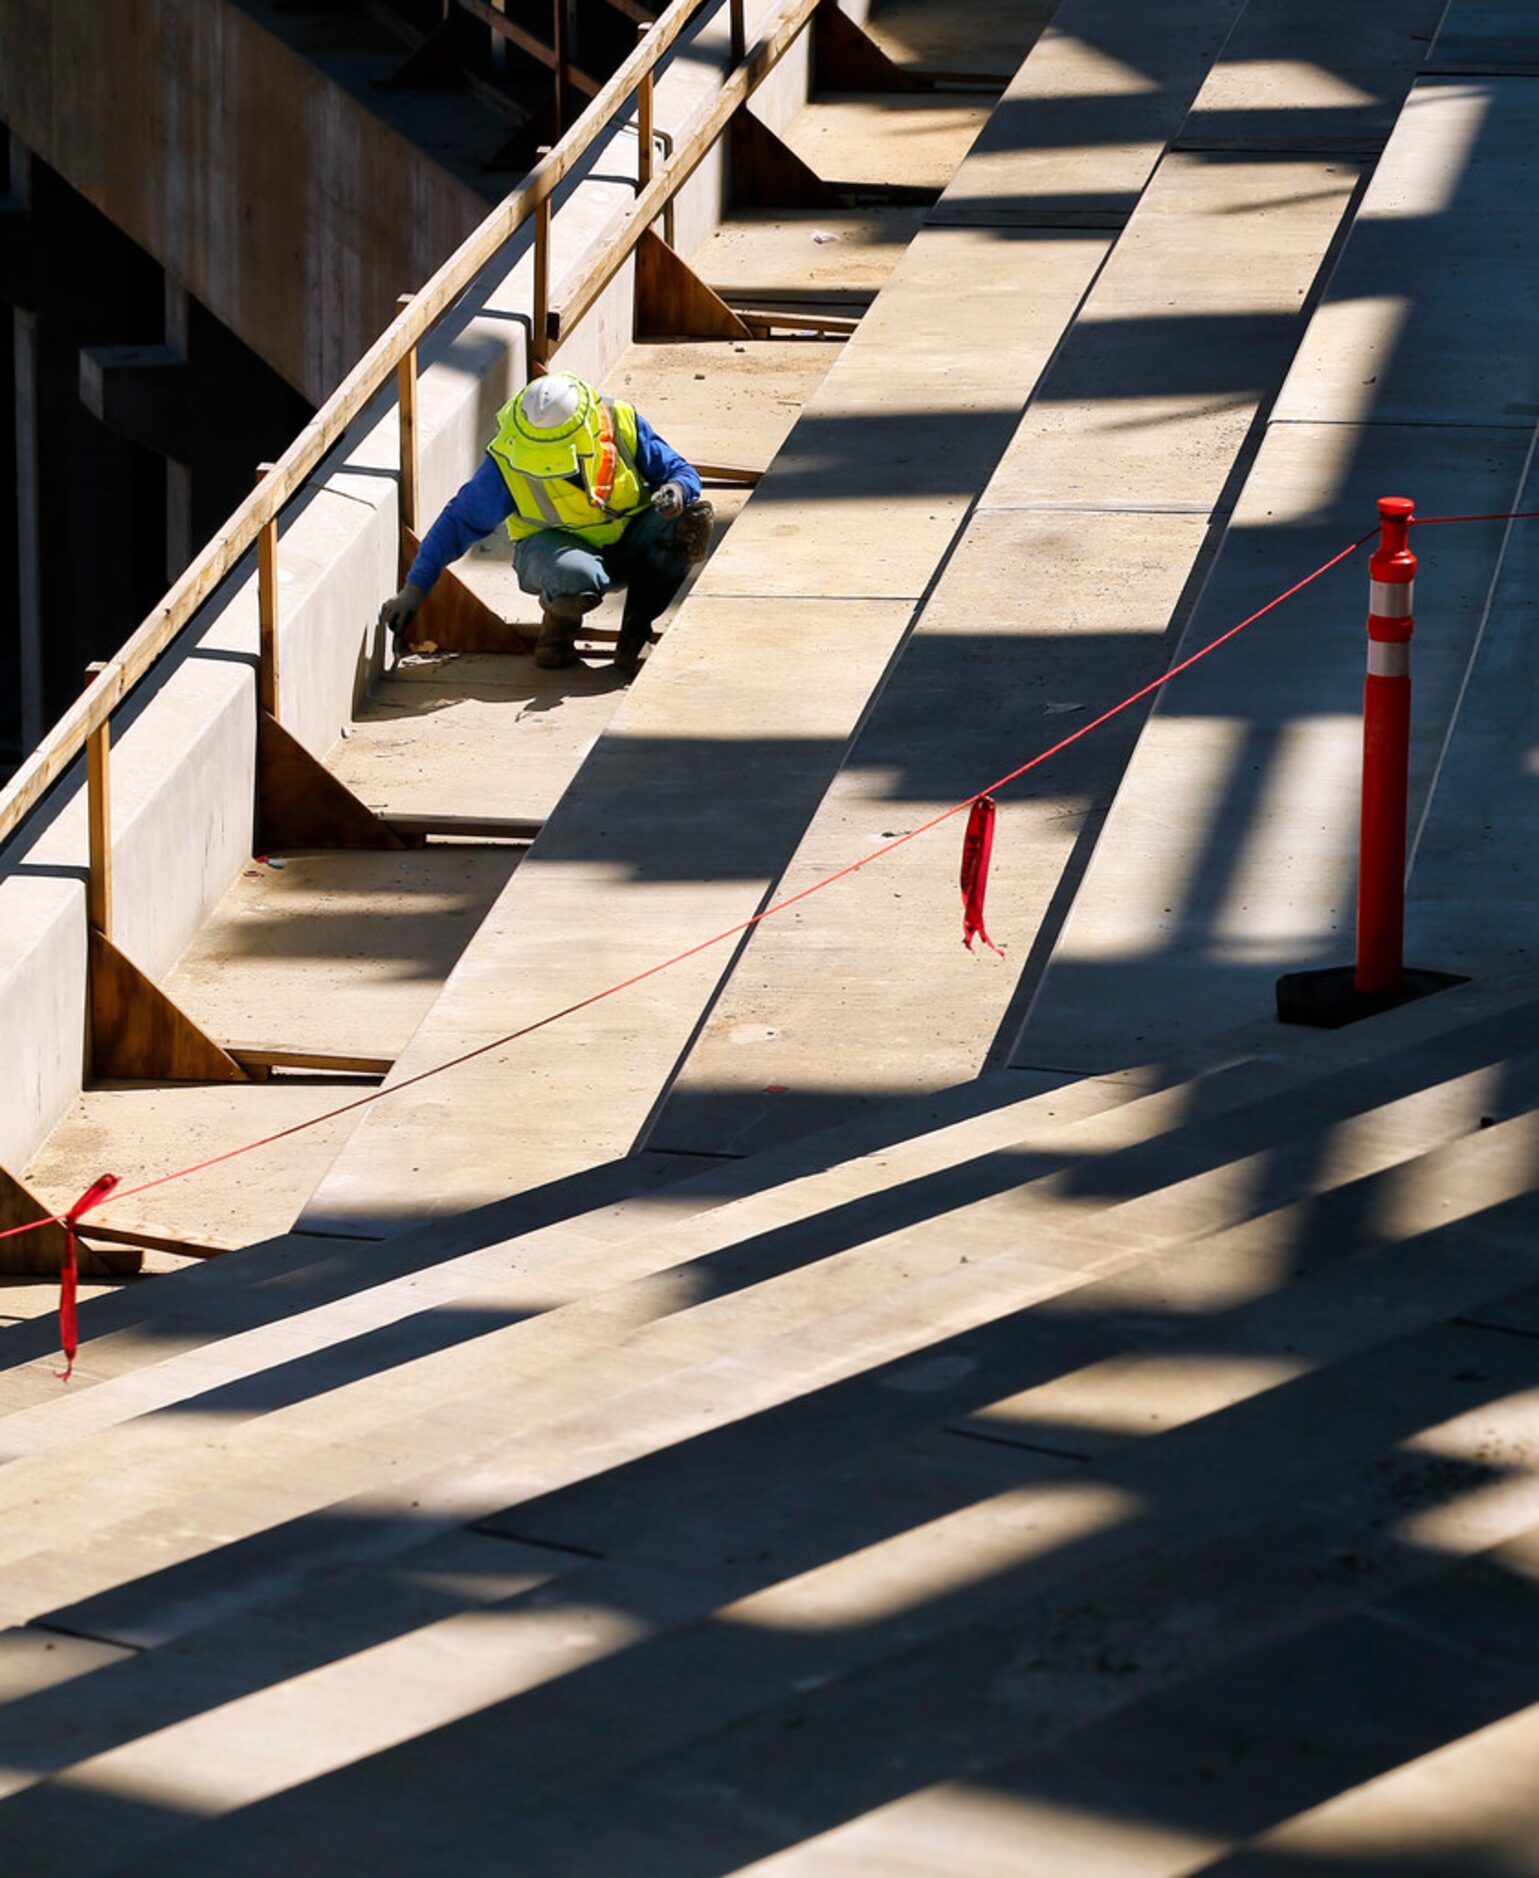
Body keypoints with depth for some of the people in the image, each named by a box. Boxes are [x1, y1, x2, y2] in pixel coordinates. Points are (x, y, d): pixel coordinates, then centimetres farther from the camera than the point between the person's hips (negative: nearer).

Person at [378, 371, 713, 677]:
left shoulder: (622, 424, -17)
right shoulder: (507, 463, -20)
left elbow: (679, 470, -4)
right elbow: (458, 522, -10)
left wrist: (678, 489, -30)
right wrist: (414, 589, -10)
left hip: (627, 543, 3)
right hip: (555, 546, -3)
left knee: (693, 519, -26)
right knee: (578, 579, -41)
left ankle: (634, 637, -14)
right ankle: (557, 632, -2)